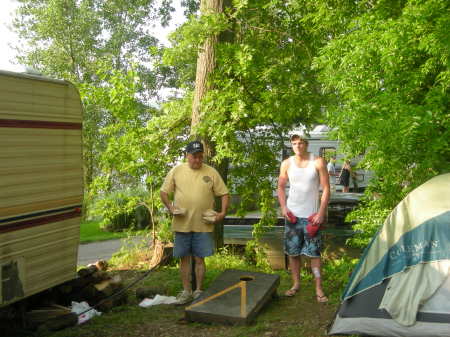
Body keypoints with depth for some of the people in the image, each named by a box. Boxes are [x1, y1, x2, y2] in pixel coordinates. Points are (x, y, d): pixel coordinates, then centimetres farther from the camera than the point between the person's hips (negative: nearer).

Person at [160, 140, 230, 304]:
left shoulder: (211, 172, 1)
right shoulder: (176, 171, 2)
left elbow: (224, 194, 4)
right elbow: (164, 192, 7)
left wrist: (223, 212, -9)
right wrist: (170, 208, -9)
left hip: (203, 225, -1)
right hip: (182, 224, 1)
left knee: (199, 259, 7)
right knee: (184, 258, 9)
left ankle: (198, 291, 20)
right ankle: (186, 291, 21)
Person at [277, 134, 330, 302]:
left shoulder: (318, 162, -6)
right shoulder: (286, 164, 1)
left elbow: (326, 188, -5)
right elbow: (281, 187, 11)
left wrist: (321, 212, -12)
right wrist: (283, 207, -2)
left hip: (312, 215, -3)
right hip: (292, 214, 3)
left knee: (314, 252, 0)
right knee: (292, 251, 10)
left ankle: (319, 289, 9)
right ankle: (296, 284, 24)